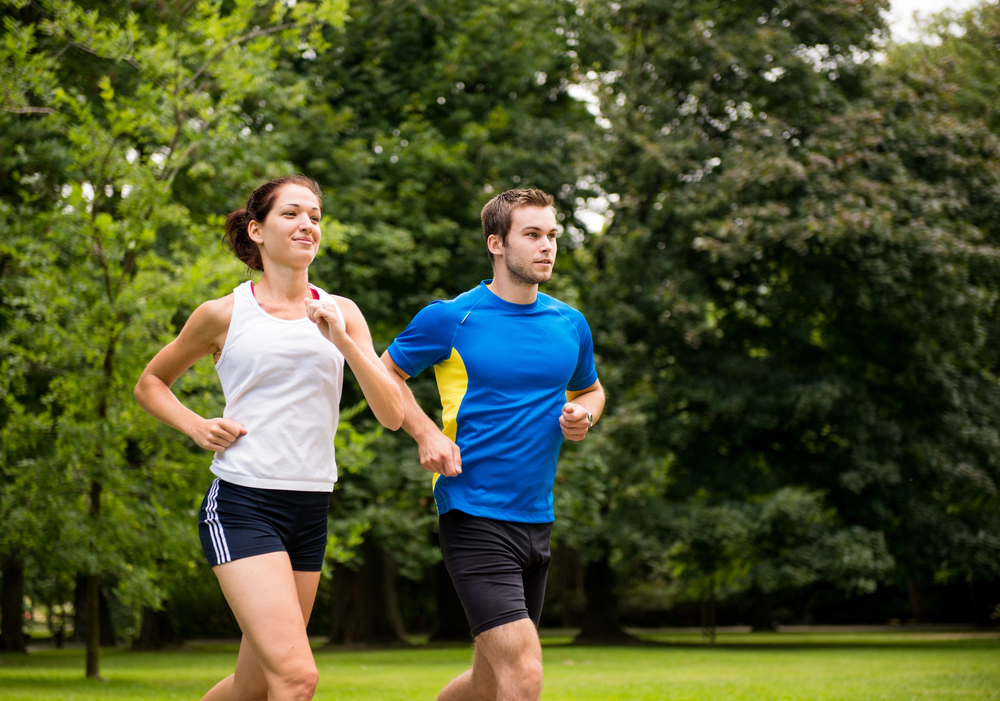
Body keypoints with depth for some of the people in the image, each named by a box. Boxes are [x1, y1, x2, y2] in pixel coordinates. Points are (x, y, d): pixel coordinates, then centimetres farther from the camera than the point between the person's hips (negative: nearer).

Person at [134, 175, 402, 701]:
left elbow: (391, 415, 2)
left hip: (310, 511, 5)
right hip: (241, 504, -5)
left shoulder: (341, 313, 10)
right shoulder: (225, 315, 1)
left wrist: (342, 341, -11)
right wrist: (198, 427, -3)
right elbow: (150, 385, 15)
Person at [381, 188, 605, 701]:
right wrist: (427, 435, -9)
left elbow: (590, 389, 26)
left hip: (536, 519, 6)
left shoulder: (570, 325, 9)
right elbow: (386, 373, 7)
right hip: (473, 516, -6)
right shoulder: (449, 319, -6)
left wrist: (583, 413, 2)